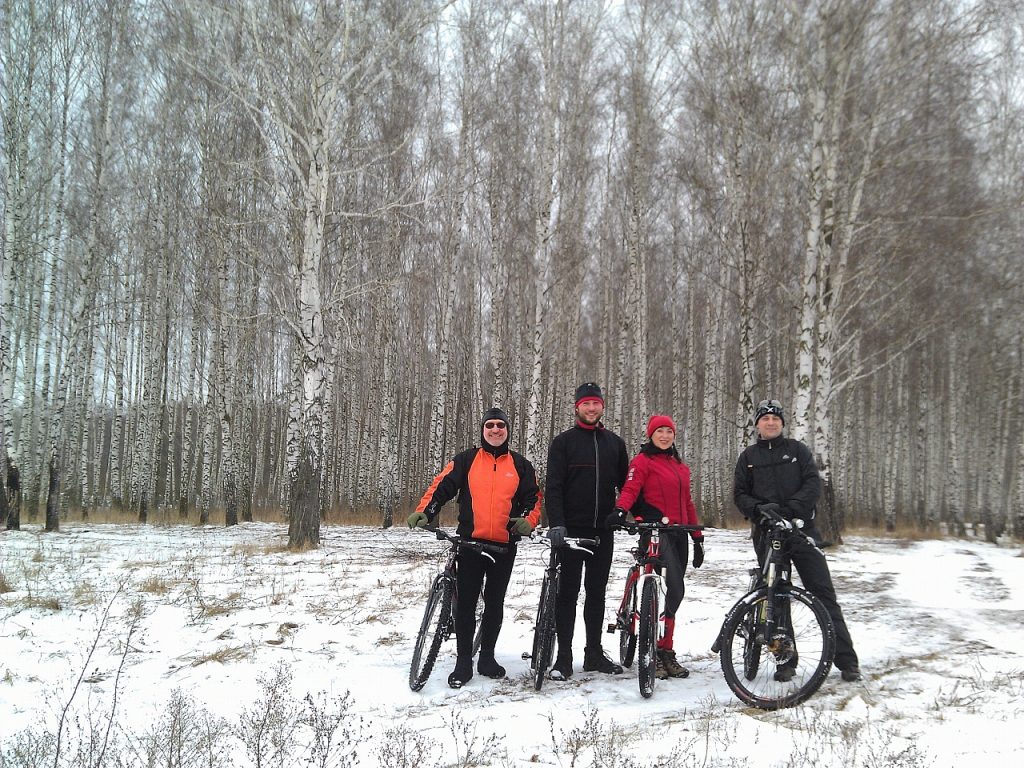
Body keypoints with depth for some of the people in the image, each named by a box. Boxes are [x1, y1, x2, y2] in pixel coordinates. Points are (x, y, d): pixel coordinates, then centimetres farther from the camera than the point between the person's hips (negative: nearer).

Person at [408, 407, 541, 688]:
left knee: (495, 603, 10)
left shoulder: (520, 465, 8)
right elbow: (442, 486, -2)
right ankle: (463, 662, 9)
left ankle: (487, 657, 23)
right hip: (470, 542, -1)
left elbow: (533, 497, 11)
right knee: (466, 602, 0)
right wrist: (423, 513, -17)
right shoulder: (466, 460, 4)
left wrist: (528, 520, -9)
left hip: (505, 545, 1)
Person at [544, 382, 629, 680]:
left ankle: (594, 653, 21)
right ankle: (563, 657, 7)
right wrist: (556, 523, -20)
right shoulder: (563, 442, 0)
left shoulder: (615, 443, 12)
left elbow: (625, 484, 16)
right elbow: (553, 486, -8)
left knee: (597, 592, 11)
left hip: (602, 531, 4)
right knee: (568, 593, 1)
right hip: (571, 529, -3)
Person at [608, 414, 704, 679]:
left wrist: (698, 537, 20)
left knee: (672, 592, 8)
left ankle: (664, 652, 18)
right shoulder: (643, 461, 0)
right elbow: (630, 489, -14)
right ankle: (660, 651, -11)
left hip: (678, 534, 7)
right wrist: (620, 510, -34)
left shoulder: (681, 466, 21)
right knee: (674, 588, -21)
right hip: (655, 531, -7)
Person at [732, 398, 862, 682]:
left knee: (824, 593, -5)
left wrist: (790, 508, -18)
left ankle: (847, 660, -1)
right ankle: (785, 660, 14)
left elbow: (813, 483, -3)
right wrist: (759, 508, -14)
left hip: (801, 529, -1)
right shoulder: (748, 456, 11)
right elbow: (739, 494, 7)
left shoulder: (797, 450, 7)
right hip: (766, 534, 2)